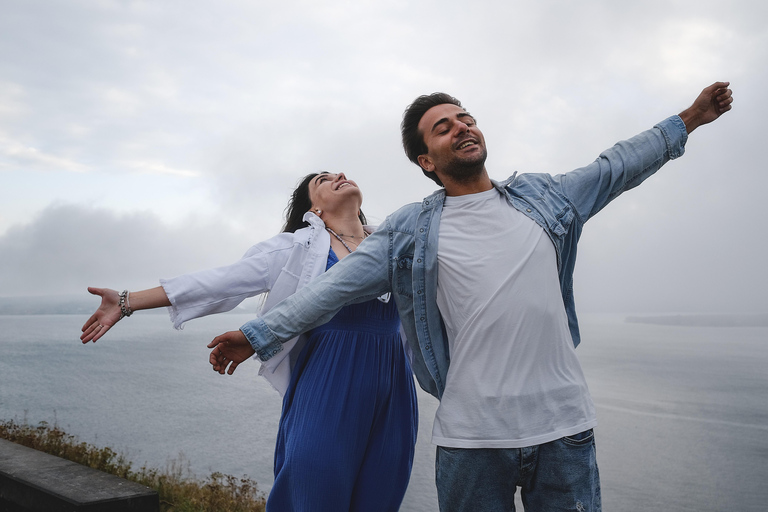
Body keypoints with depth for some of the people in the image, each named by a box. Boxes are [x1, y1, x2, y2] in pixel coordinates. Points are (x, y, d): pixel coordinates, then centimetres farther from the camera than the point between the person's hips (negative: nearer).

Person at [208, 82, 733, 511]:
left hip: (565, 426, 2)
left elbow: (615, 167, 21)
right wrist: (262, 332, -1)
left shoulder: (542, 195, 10)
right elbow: (336, 287, 1)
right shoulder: (410, 231, 2)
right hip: (471, 438, -2)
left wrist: (687, 120, 28)